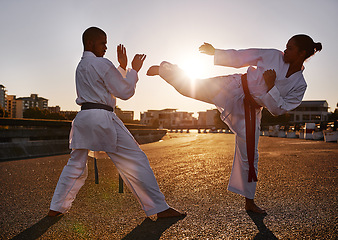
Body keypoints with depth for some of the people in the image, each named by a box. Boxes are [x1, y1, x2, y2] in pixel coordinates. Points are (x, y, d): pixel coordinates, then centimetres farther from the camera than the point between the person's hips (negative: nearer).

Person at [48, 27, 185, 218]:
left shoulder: (81, 66, 20)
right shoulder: (102, 64, -7)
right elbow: (125, 92, -4)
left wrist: (123, 67, 24)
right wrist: (134, 70, 7)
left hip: (83, 118, 9)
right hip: (102, 118, -8)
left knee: (76, 165, 19)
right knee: (135, 160, -4)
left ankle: (56, 207, 25)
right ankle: (159, 208, 0)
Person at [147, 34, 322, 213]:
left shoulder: (299, 86, -2)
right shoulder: (273, 56, -3)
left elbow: (278, 109, -7)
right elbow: (240, 57, 2)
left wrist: (271, 86, -20)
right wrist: (214, 53, -3)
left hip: (250, 112, 1)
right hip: (233, 90, -1)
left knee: (250, 155, 5)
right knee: (190, 86, -16)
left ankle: (249, 202, 22)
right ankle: (162, 69, 15)